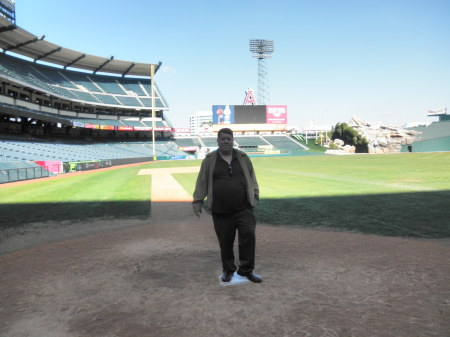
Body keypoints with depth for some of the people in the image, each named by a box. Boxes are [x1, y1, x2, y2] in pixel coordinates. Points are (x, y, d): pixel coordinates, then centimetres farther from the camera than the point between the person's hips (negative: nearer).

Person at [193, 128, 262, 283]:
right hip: (221, 211, -1)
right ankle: (228, 270, 27)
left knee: (248, 235, -9)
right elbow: (202, 182, 3)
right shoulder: (209, 160, 4)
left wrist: (255, 196, 6)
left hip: (244, 208, 1)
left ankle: (246, 270, 7)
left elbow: (252, 178, 13)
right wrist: (197, 202, 2)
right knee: (225, 241, 7)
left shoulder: (243, 158, 9)